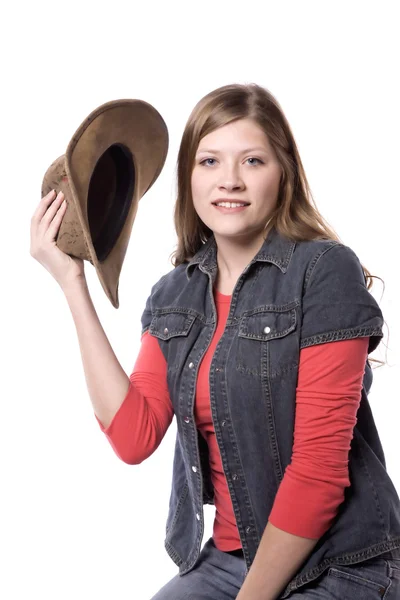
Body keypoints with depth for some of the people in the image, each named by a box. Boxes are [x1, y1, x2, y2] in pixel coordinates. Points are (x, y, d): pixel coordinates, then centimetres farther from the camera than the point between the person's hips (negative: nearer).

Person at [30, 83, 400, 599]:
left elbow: (320, 465, -15)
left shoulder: (325, 271, -12)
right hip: (223, 558, 5)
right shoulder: (173, 295, 5)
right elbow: (134, 437, -9)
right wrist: (72, 283, -6)